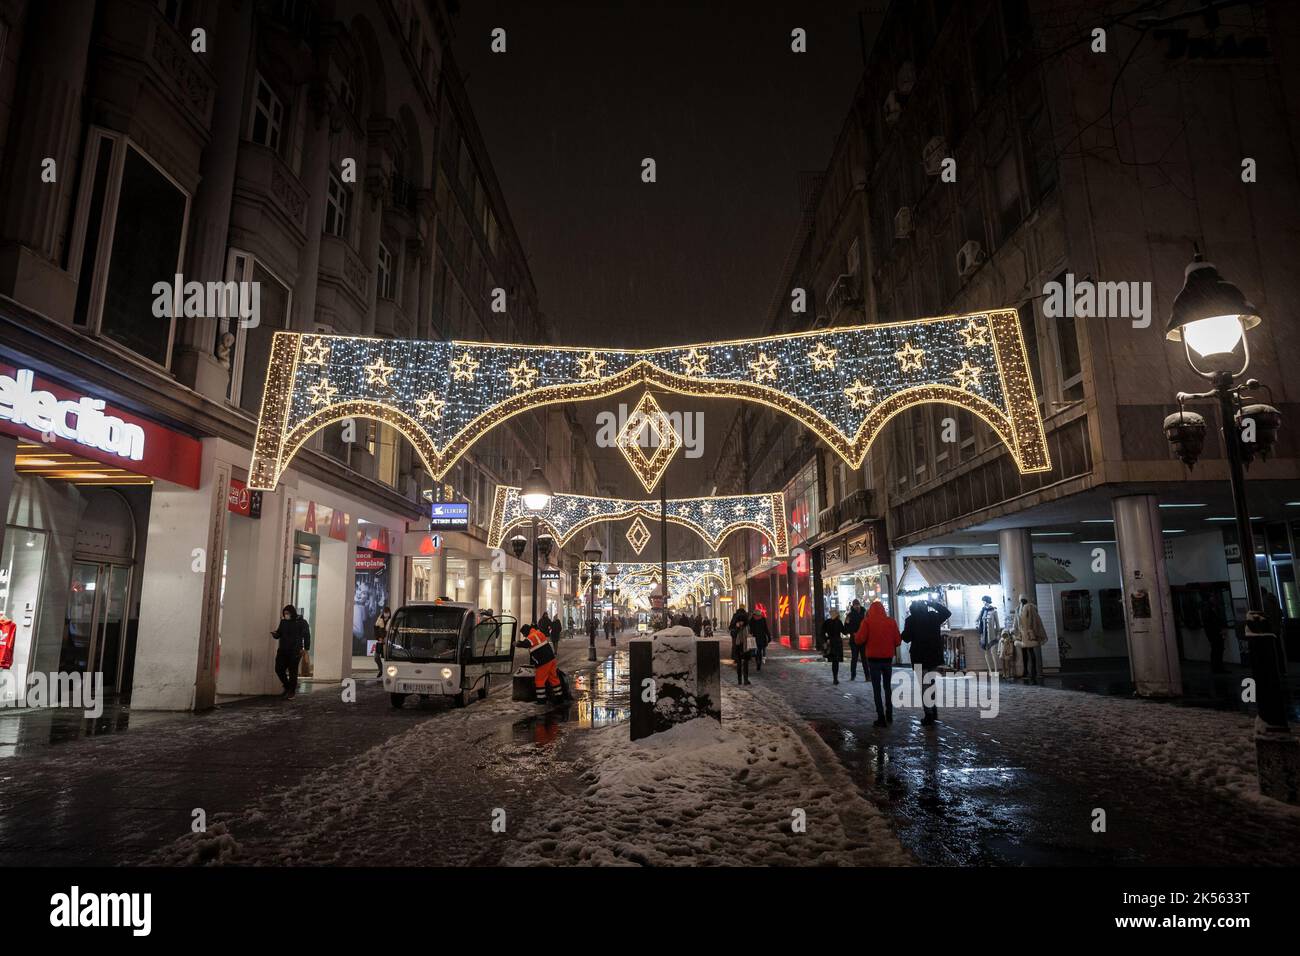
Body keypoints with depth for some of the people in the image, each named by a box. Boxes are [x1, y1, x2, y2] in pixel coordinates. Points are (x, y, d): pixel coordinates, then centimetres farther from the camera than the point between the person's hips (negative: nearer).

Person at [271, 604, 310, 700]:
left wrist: (305, 649, -12)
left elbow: (306, 636, -5)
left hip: (295, 652, -5)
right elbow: (279, 634, 16)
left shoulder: (301, 622, -4)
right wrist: (275, 634, -8)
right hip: (283, 651, 5)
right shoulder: (283, 622, 10)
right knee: (279, 669, 3)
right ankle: (287, 687, 25)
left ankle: (291, 692, 8)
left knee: (292, 672, -2)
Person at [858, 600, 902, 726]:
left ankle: (881, 717, -2)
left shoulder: (867, 621, -8)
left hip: (873, 658, -3)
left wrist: (855, 635, 6)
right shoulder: (891, 621, -1)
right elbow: (898, 641, -1)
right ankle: (889, 715, 23)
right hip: (888, 658, 3)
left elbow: (860, 639, -15)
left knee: (877, 688, 2)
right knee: (888, 686, 19)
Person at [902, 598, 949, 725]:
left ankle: (929, 715, 0)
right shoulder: (933, 616, -1)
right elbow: (947, 613, 17)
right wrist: (933, 603, 16)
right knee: (932, 684, 17)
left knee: (924, 685, 2)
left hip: (919, 658, -4)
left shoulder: (911, 620, -12)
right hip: (934, 656, 4)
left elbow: (906, 638, -10)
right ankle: (934, 712, 19)